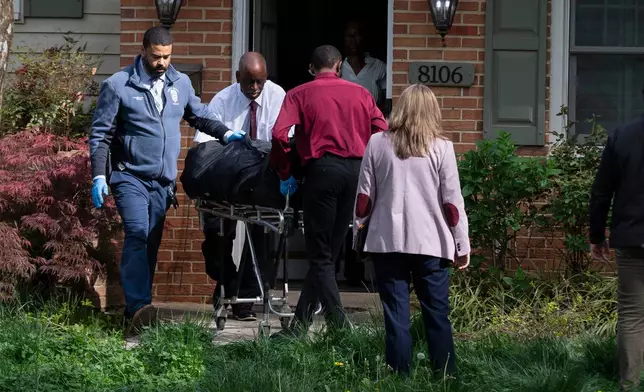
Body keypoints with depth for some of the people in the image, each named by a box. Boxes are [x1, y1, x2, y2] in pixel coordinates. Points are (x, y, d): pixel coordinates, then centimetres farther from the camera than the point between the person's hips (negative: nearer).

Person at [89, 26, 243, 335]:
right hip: (130, 177, -5)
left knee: (151, 244, 6)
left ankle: (139, 313, 12)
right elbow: (100, 135, -2)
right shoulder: (118, 86, -4)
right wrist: (98, 177, -10)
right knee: (137, 235, -22)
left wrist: (225, 133, 7)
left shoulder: (180, 83, 9)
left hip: (163, 181, 5)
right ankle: (139, 307, -31)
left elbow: (199, 115, 25)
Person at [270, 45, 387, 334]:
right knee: (329, 251, 10)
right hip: (356, 169, 3)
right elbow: (382, 131, 7)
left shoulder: (299, 94, 7)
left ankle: (338, 323, -14)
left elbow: (280, 134, -7)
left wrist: (285, 173, 4)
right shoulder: (360, 93, 16)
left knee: (320, 255, 0)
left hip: (322, 169, -3)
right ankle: (300, 324, 14)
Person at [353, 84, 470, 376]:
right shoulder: (441, 148, -3)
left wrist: (358, 227, 19)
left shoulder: (377, 144, 1)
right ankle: (445, 376, 5)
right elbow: (452, 201, -2)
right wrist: (462, 245, 6)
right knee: (437, 314, 5)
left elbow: (364, 196, 5)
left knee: (396, 314, 3)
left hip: (387, 241, 1)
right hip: (430, 242, -1)